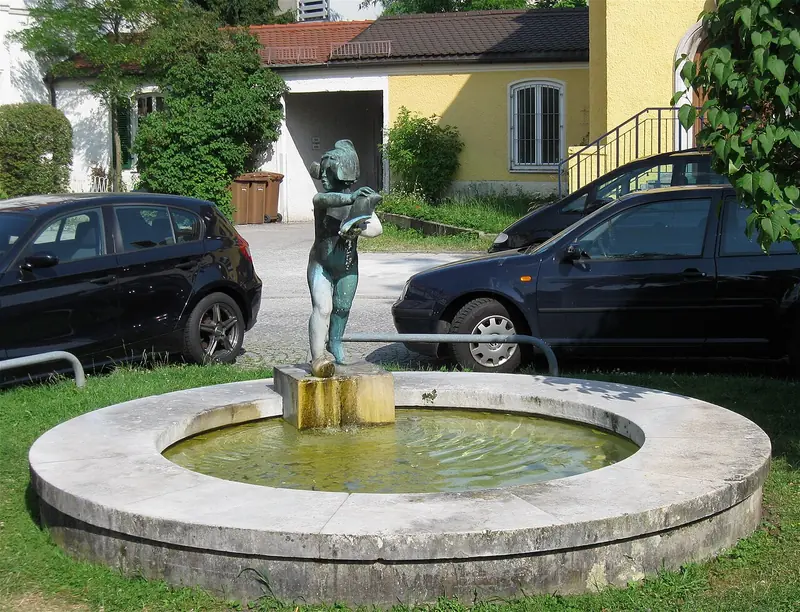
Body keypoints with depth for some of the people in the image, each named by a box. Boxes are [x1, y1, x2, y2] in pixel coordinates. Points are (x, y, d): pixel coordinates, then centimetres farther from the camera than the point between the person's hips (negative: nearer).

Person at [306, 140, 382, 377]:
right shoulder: (324, 197, -14)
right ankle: (318, 358, -27)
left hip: (348, 267, 4)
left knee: (341, 310, 17)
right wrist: (350, 198, -55)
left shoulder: (361, 199, -3)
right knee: (322, 308, -21)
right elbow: (322, 199, -39)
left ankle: (334, 343, 43)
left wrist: (359, 229, -27)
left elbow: (377, 228, -7)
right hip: (321, 265, -4)